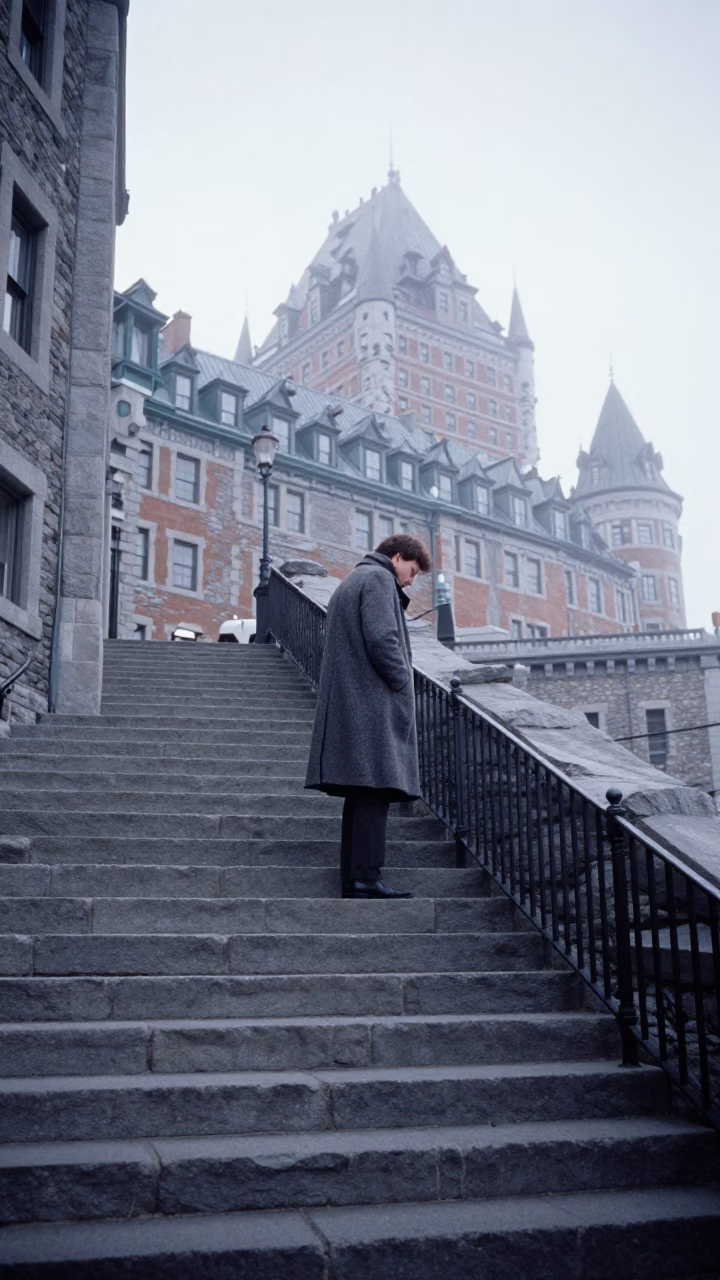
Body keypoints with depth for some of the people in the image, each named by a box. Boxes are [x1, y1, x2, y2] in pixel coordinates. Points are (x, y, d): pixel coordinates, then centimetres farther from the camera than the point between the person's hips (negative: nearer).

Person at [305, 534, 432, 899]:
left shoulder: (350, 582, 28)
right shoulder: (379, 578, -3)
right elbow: (382, 638, -16)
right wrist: (403, 683, -9)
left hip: (347, 703, 10)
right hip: (373, 702, -10)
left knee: (362, 794, 7)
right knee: (375, 790, -13)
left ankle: (352, 879, 6)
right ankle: (366, 876, -16)